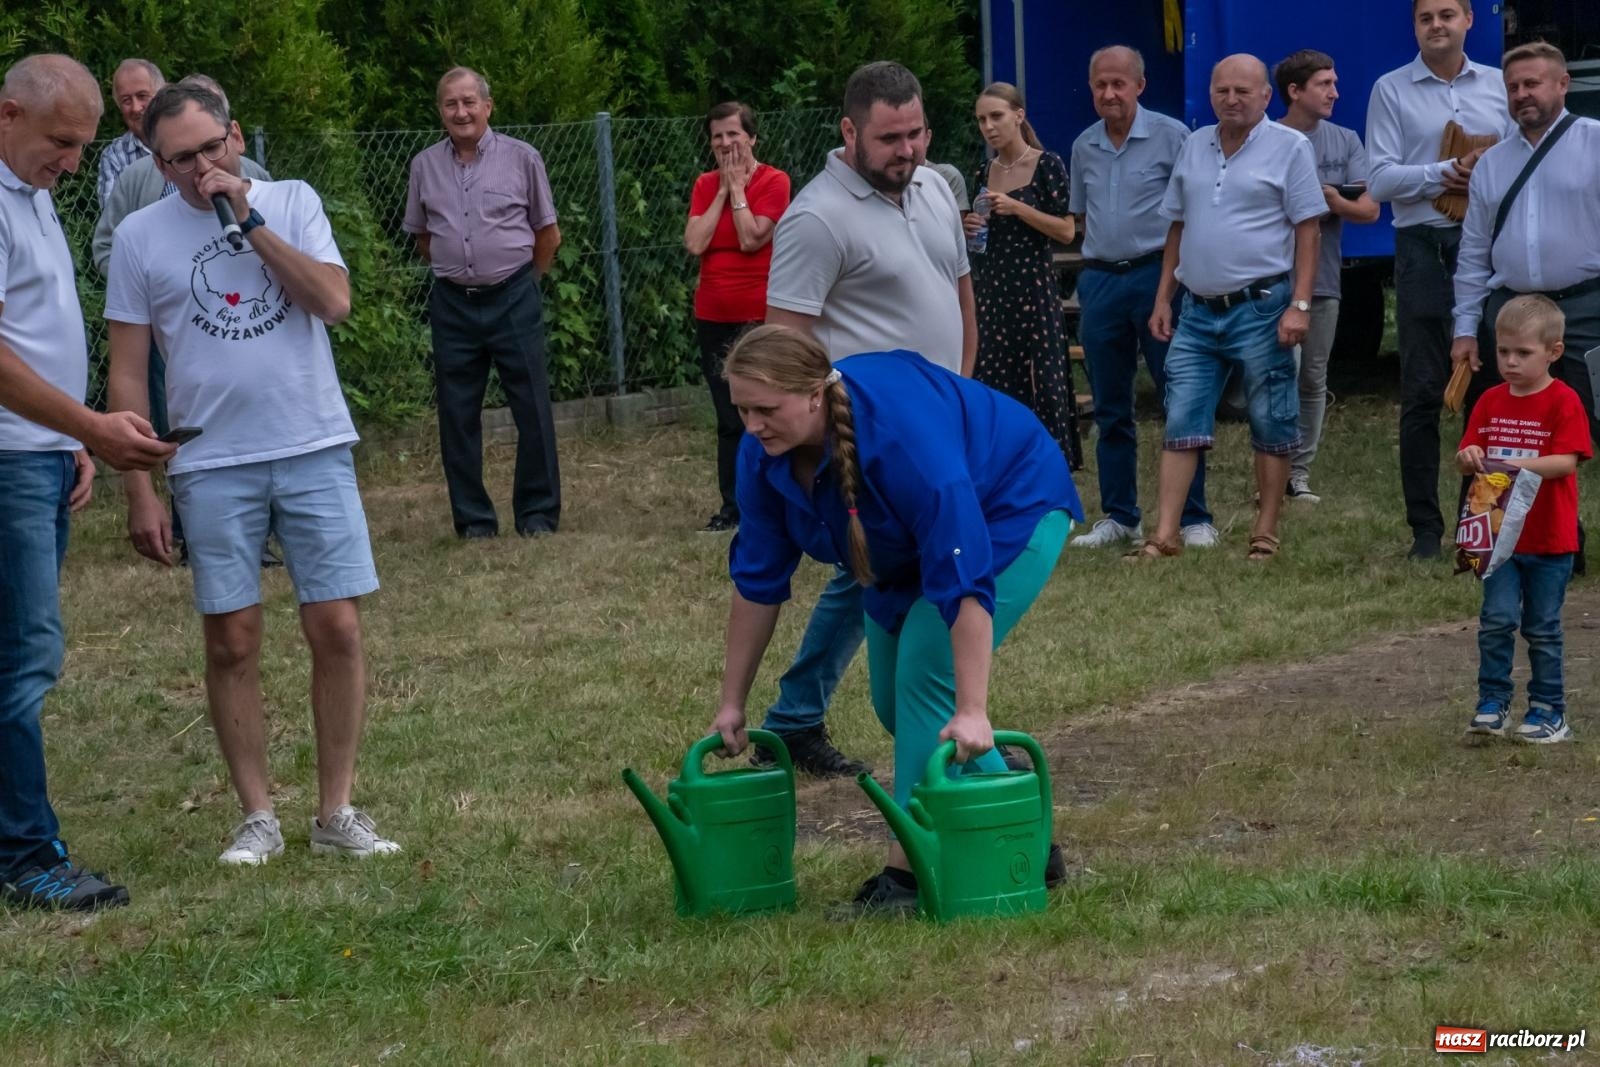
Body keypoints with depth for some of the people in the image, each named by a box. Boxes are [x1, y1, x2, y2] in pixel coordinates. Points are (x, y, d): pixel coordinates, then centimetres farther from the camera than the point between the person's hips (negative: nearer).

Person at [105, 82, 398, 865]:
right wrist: (138, 491, -2)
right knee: (231, 643, 1)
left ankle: (336, 813, 8)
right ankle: (257, 817, 11)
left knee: (338, 629, -2)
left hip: (315, 451, 0)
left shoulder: (291, 203, 4)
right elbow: (127, 373, 2)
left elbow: (334, 302, -11)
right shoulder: (140, 236, 2)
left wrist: (249, 219, -12)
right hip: (212, 467, 0)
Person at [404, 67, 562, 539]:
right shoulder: (425, 165, 5)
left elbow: (549, 234, 7)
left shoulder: (521, 158, -1)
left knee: (532, 408, -1)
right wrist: (456, 271, 14)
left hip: (513, 300, -2)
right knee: (457, 415, 4)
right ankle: (473, 519, 13)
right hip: (452, 304, 2)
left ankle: (538, 514, 9)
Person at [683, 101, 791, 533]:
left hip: (759, 316, -4)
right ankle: (733, 507, 12)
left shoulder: (774, 182, -5)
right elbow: (694, 243, -6)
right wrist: (722, 188, -4)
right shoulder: (705, 185, 8)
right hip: (714, 317, 5)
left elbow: (751, 239, -16)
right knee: (729, 420, 8)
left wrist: (737, 186, -9)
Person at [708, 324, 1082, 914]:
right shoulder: (764, 452, -18)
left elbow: (963, 578, -40)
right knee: (894, 699, 4)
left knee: (926, 672, -20)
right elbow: (757, 579, -6)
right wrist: (732, 703, -3)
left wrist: (971, 711, -42)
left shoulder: (900, 429, -40)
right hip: (913, 543, 8)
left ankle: (912, 869, -14)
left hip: (1011, 510, -8)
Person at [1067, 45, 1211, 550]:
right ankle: (1119, 517, 16)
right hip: (1101, 281, 5)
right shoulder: (1084, 147, 10)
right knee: (1110, 409, 8)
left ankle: (1193, 518, 0)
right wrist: (1098, 258, 13)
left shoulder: (1170, 136, -5)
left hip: (1158, 275, -5)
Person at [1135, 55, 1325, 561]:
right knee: (1181, 423, 2)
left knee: (1271, 425, 3)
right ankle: (1165, 535, 3)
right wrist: (1163, 299, 13)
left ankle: (1266, 532, 11)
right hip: (1198, 310, 5)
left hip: (1260, 308, -5)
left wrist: (1300, 305, -14)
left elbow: (1307, 231, -7)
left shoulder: (1288, 148, -4)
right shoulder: (1194, 146, 12)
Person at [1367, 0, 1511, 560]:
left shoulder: (1499, 86, 11)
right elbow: (1380, 180, -4)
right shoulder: (1392, 90, 4)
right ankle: (1425, 527, 5)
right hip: (1425, 247, -2)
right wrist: (1446, 173, -14)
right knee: (1423, 392, 0)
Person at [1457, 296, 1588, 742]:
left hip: (1550, 539, -3)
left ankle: (1549, 710, 15)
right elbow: (1469, 454, 7)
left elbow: (1567, 460, -19)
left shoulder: (1563, 402, -9)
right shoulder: (1490, 402, 6)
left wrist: (1524, 465, -35)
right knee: (1496, 619, -6)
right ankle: (1492, 705, 0)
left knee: (1542, 629, 5)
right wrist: (1468, 459, -17)